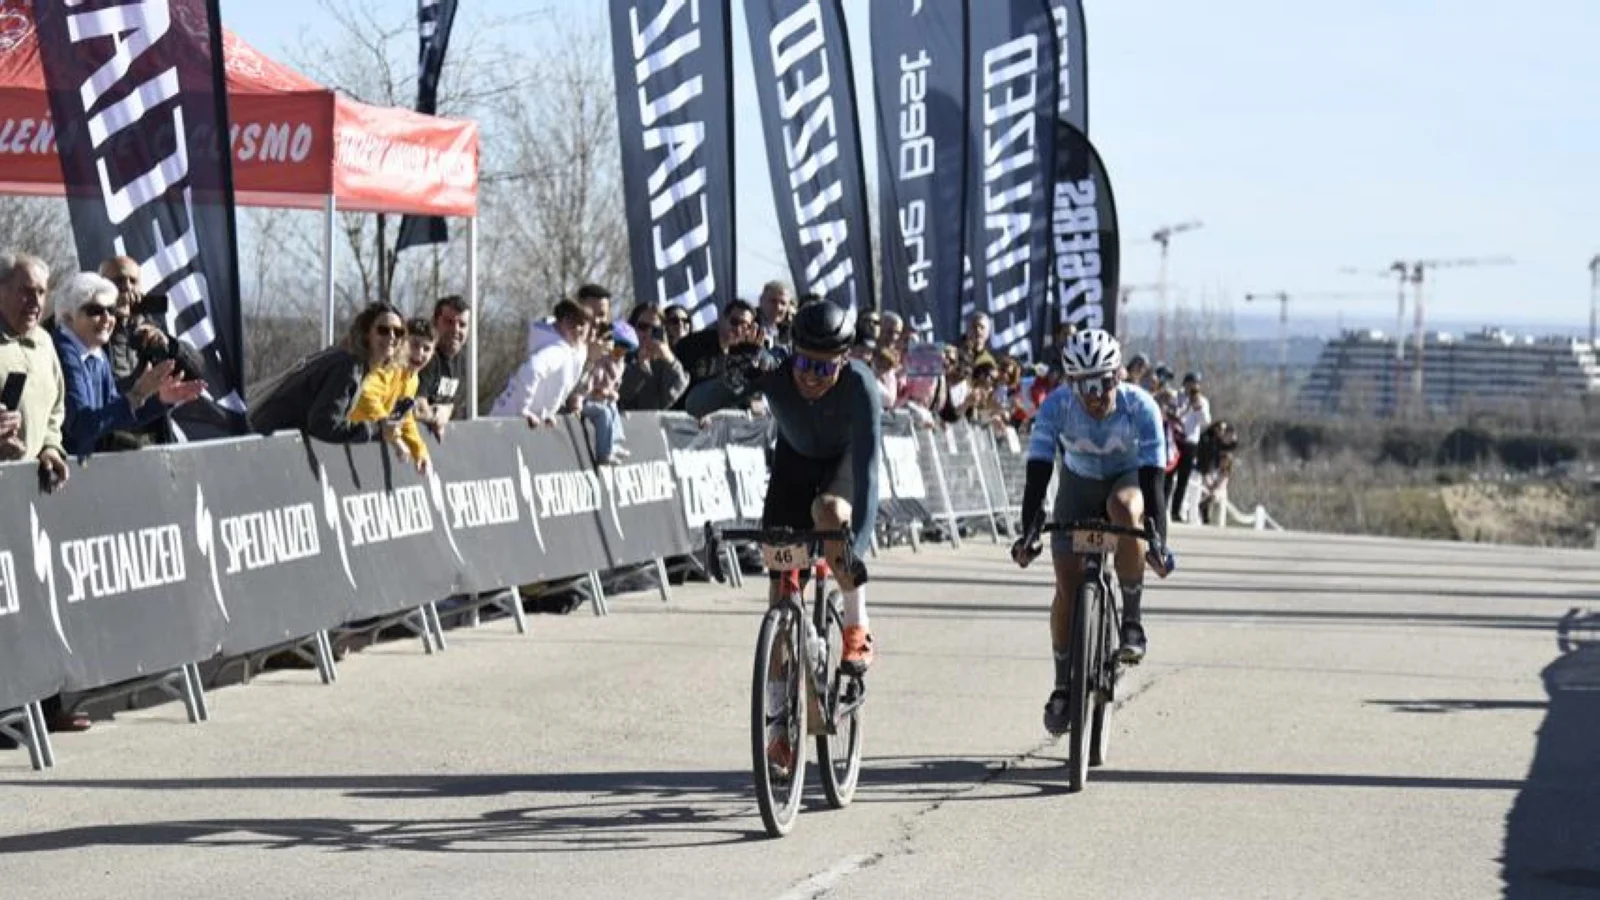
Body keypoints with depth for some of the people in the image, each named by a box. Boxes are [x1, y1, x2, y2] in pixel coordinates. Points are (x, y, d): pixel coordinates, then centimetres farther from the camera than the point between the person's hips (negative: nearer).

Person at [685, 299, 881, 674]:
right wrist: (732, 383, -60)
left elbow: (866, 465, -44)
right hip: (795, 456, 3)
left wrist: (858, 542, -55)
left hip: (844, 458, -3)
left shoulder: (859, 385, -39)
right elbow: (696, 405, -37)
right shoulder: (774, 374, -34)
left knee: (828, 511, -32)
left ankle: (857, 629, -16)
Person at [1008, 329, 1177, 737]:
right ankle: (1063, 685, 7)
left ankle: (1132, 620, -24)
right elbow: (1038, 474, -31)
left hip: (1128, 479, -1)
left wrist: (1158, 542, -44)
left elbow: (1153, 478, -34)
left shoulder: (1140, 407, -30)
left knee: (1125, 509, -38)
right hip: (1078, 485, 1)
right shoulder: (1056, 407, -28)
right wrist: (1029, 532, -43)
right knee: (1068, 586, -10)